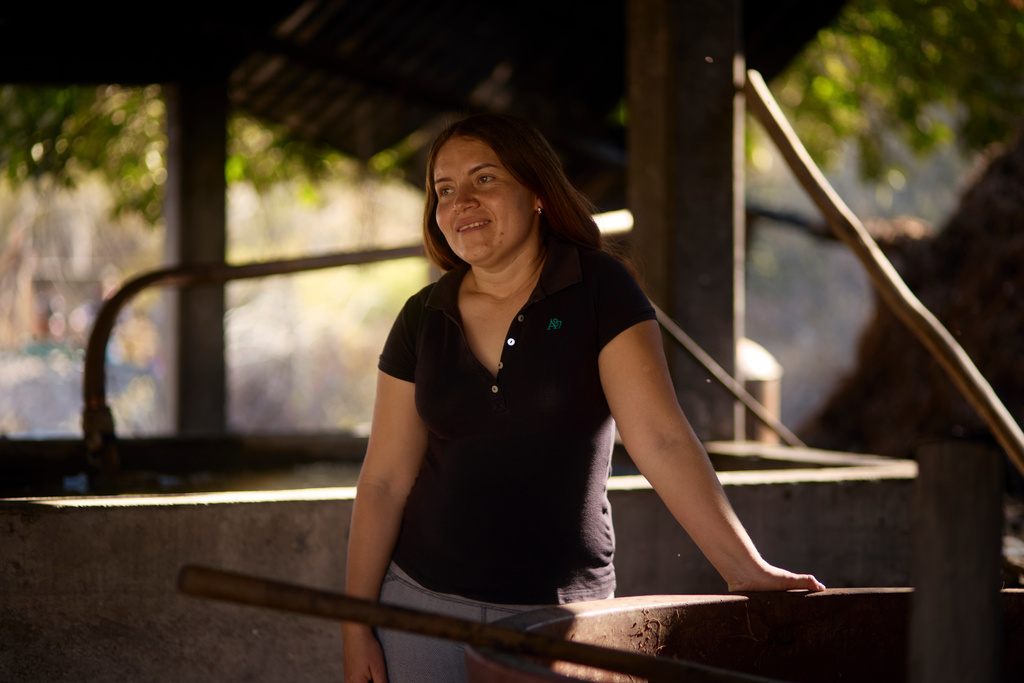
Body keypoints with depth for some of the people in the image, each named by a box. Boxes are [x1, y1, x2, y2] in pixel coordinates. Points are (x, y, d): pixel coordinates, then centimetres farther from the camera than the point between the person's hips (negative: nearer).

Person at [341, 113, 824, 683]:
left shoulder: (600, 289, -6)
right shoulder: (424, 320, 3)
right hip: (423, 601, 2)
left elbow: (660, 438, -15)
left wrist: (745, 568, -24)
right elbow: (385, 479, 4)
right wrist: (356, 625, 0)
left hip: (557, 613, -2)